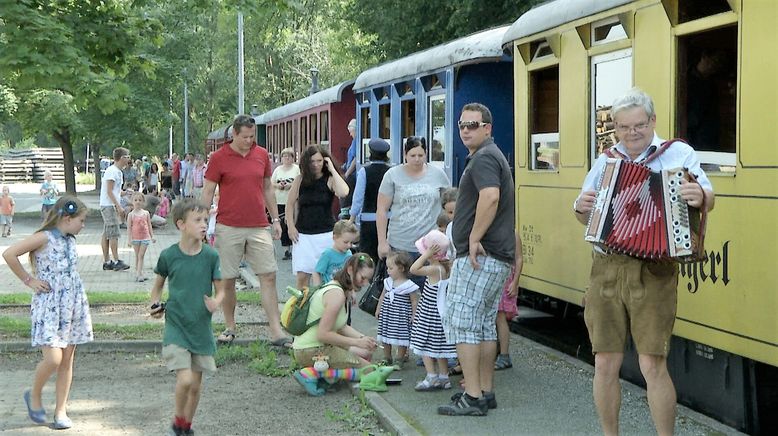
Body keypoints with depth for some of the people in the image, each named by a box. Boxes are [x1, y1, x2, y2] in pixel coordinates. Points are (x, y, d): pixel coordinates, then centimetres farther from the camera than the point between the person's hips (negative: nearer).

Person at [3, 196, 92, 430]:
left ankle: (61, 410, 15)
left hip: (72, 305, 7)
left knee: (67, 360, 7)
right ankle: (34, 395, 14)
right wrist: (29, 280, -11)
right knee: (53, 358, -13)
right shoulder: (44, 237, -12)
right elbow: (9, 254, -17)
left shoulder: (70, 240, 9)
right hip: (48, 306, -7)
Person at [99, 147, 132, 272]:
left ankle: (107, 262, 12)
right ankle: (117, 262, -10)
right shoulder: (112, 171, -14)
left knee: (106, 234, 10)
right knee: (114, 234, -10)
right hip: (108, 205, -10)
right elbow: (109, 191, -18)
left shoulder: (118, 171, 16)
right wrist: (118, 206, -20)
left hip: (112, 206, 10)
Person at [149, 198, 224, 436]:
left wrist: (216, 303, -19)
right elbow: (158, 284, 11)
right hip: (175, 327, -2)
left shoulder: (210, 256, -5)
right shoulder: (168, 255, -6)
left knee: (196, 384, 9)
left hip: (201, 327, 2)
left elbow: (220, 290, 1)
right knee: (184, 379, -15)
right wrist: (155, 305, -5)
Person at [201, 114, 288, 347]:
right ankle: (230, 328, 20)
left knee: (269, 277, -3)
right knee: (228, 280, 4)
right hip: (229, 228, -3)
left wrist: (275, 219, 15)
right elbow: (207, 192, 0)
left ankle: (276, 332, -3)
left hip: (259, 227, 3)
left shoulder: (262, 155, 9)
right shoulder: (219, 158, -2)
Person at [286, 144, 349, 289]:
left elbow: (343, 192, -23)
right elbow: (290, 204, 11)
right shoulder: (300, 180, 4)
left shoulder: (329, 180, -1)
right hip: (303, 235, 1)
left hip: (326, 234, -1)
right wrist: (291, 226, 1)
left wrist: (332, 170, -14)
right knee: (302, 276, -4)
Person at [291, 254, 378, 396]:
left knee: (366, 353, 22)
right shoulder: (336, 293, -22)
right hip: (311, 351, -10)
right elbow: (323, 334, -26)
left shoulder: (336, 287, 10)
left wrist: (363, 338, -3)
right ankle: (313, 373, -11)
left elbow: (340, 327, 12)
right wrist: (357, 342, -20)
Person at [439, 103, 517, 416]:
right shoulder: (493, 156, 20)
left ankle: (472, 398, -8)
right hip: (497, 257, 11)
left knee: (461, 322, -8)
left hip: (478, 257, -11)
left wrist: (474, 239, -25)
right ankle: (486, 392, 19)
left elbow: (490, 197, -31)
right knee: (485, 323, 14)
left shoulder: (483, 158, -13)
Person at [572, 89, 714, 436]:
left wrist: (701, 197, -31)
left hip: (652, 273, -4)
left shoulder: (678, 153, 3)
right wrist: (580, 208, -2)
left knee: (652, 366, -6)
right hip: (606, 268, 4)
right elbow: (587, 218, 22)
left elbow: (708, 197, -7)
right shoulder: (605, 161, 16)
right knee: (605, 364, 5)